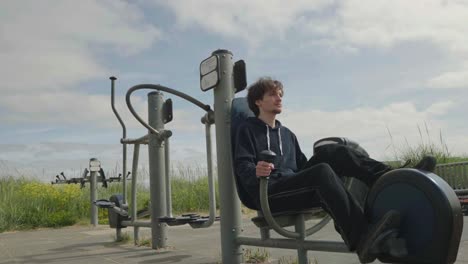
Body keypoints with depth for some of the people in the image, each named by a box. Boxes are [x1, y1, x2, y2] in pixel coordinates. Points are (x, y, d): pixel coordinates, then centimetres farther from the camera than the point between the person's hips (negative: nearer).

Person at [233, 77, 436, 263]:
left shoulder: (287, 134, 27)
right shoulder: (247, 129, 7)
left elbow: (303, 166, 25)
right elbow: (241, 166, -7)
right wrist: (256, 172, -31)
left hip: (294, 187, 6)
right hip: (268, 194, -6)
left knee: (331, 152, -14)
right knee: (321, 171, -33)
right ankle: (361, 236, -48)